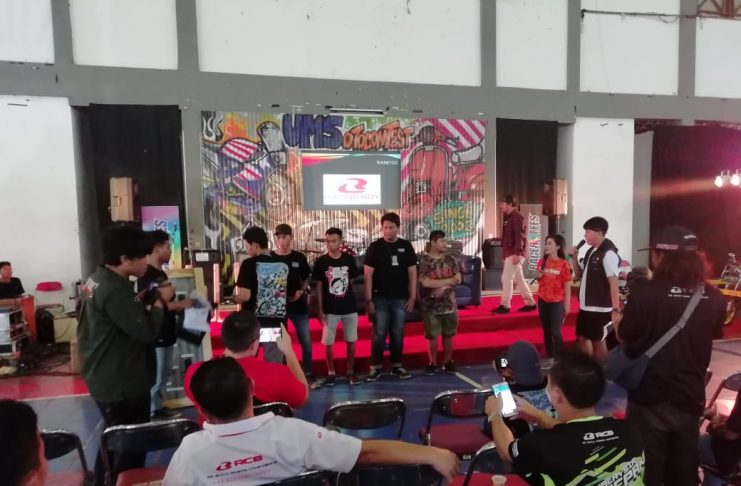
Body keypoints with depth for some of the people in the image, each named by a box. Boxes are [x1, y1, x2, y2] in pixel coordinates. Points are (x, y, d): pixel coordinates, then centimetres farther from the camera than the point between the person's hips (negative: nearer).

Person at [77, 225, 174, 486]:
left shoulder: (97, 280, 5)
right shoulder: (115, 291, -27)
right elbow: (146, 332, -28)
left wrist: (148, 300, -1)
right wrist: (160, 301, -14)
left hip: (105, 379, 10)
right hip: (122, 385, -10)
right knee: (130, 448, 6)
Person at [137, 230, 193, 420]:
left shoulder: (160, 273, 13)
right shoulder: (147, 276, -18)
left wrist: (181, 304, 10)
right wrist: (181, 304, -23)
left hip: (166, 334, 10)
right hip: (155, 336, -10)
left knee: (164, 374, 18)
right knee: (155, 377, 1)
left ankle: (159, 407, 30)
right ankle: (152, 413, 12)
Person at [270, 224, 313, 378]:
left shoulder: (299, 257, 1)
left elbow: (306, 280, 9)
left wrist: (301, 291, -10)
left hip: (298, 305, 1)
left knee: (306, 342, 5)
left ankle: (307, 374, 23)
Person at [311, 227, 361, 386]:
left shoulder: (349, 259, -1)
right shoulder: (321, 262, -5)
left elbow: (351, 281, 8)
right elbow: (319, 287, -2)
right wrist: (320, 310, -5)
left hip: (350, 307, 2)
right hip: (330, 309, -1)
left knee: (351, 341, 9)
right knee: (328, 343, 4)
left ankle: (350, 371, 23)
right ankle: (330, 373, 20)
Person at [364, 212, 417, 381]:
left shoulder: (406, 246, 4)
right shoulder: (375, 247, -3)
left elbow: (412, 273, 6)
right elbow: (368, 275, -5)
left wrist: (412, 297, 1)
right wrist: (368, 299, -9)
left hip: (400, 298, 2)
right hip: (380, 298, -2)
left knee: (398, 334, 10)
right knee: (379, 334, 1)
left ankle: (397, 365, 22)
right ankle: (376, 366, 12)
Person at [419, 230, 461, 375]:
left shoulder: (450, 259, 4)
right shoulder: (424, 261, -9)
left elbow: (458, 279, -3)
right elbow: (425, 282, -19)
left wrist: (443, 287, -19)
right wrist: (448, 280, -13)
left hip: (449, 304, 3)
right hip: (431, 306, -3)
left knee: (448, 335, 12)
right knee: (432, 336, 5)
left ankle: (448, 362, 26)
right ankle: (433, 363, 20)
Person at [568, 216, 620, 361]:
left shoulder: (608, 253, -15)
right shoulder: (591, 252, 10)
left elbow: (613, 283, -20)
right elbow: (580, 274, 18)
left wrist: (616, 310, -25)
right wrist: (574, 258, 1)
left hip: (600, 308, -9)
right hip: (586, 306, 9)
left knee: (597, 341, 3)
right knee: (582, 337, 17)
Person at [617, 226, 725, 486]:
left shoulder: (645, 292, -19)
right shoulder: (714, 298, -5)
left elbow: (624, 336, -9)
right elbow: (714, 335, 13)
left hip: (650, 396, -4)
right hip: (690, 398, 4)